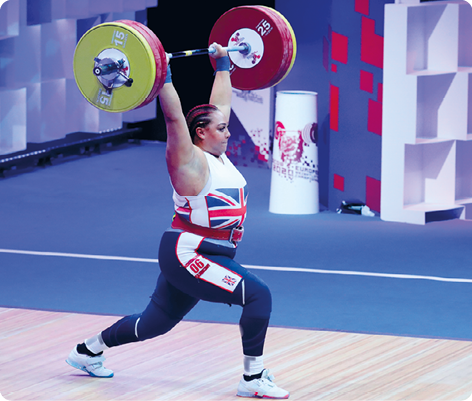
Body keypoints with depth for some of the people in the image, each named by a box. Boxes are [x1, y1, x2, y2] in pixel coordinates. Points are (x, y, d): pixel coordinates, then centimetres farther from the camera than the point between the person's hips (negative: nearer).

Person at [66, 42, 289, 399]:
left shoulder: (216, 155, 10)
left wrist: (223, 64, 25)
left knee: (153, 324, 18)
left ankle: (89, 350, 32)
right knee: (259, 295, -18)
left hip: (206, 257, 10)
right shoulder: (189, 161, -13)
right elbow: (174, 117, -24)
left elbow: (220, 102, 20)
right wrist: (163, 75, -27)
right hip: (188, 256, -10)